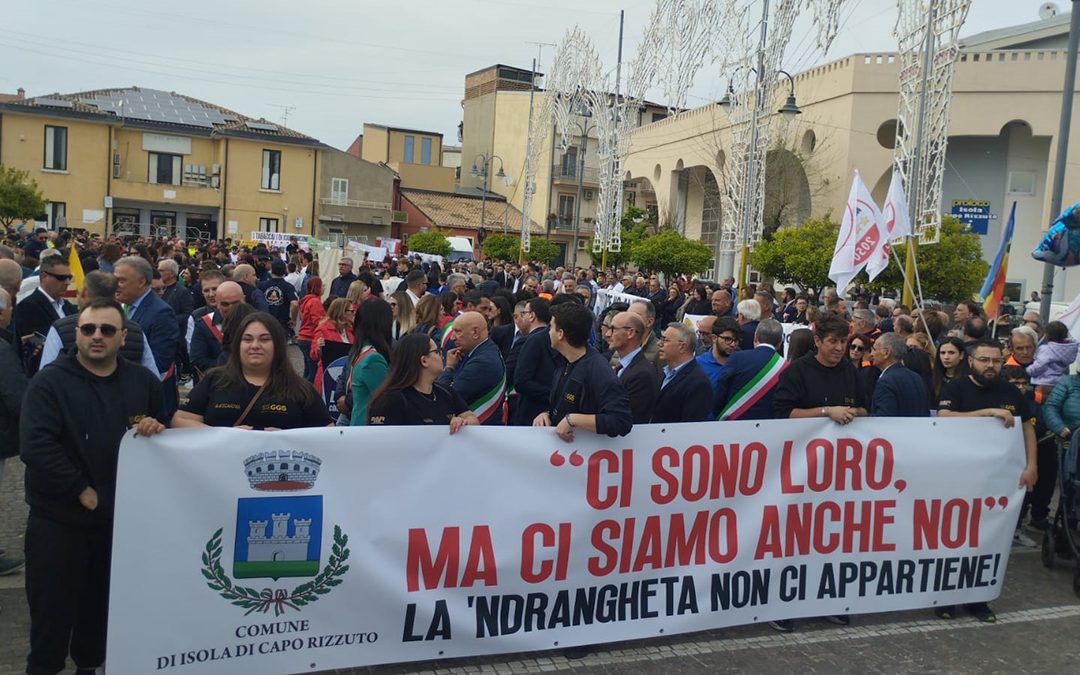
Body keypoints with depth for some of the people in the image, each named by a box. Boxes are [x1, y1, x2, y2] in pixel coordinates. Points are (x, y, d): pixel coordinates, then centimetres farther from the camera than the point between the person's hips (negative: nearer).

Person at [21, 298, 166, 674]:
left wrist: (157, 430, -11)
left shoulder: (144, 382, 5)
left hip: (122, 515, 4)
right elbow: (35, 446, -19)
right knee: (52, 608, 5)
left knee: (103, 603, 17)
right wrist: (82, 491, -19)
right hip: (59, 518, -3)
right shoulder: (50, 382, -7)